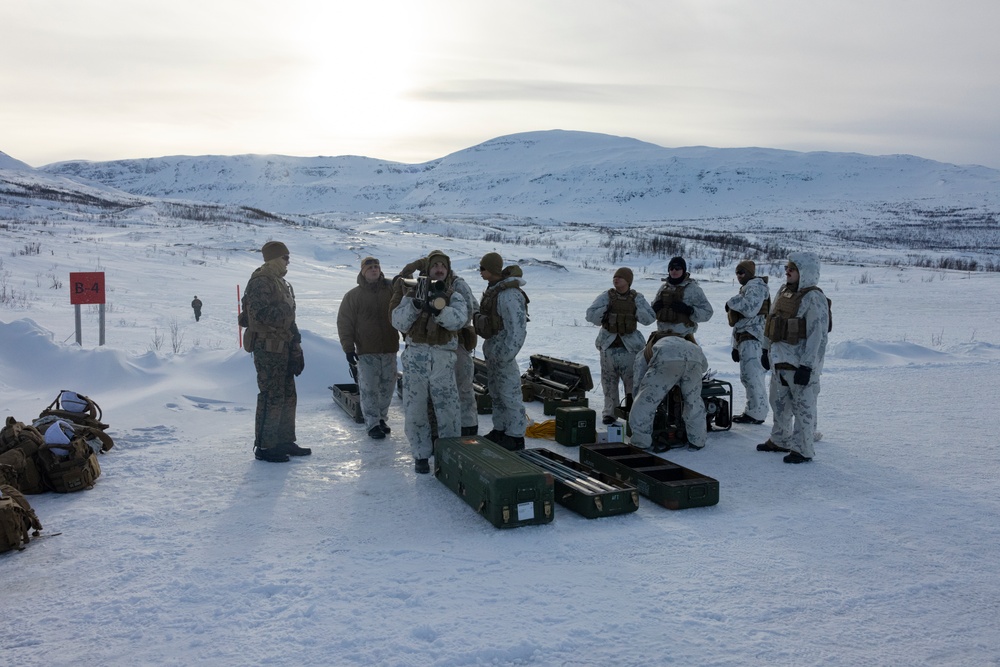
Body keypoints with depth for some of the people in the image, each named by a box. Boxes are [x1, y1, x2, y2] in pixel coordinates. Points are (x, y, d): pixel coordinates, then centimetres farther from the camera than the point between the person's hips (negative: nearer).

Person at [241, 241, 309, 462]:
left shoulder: (281, 283, 19)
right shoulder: (260, 282, -12)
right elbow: (260, 314, -25)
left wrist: (296, 350, 18)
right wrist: (283, 310, -13)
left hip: (283, 347, 10)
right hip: (268, 348, -10)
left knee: (288, 396, 13)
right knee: (272, 397, -7)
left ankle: (285, 441, 23)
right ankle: (264, 446, 0)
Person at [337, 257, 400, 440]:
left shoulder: (392, 290, 3)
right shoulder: (353, 296, -1)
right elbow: (344, 322, -2)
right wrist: (348, 348, -7)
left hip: (390, 349, 3)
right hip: (366, 351, -3)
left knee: (388, 387, 9)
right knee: (369, 389, -4)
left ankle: (381, 418, 25)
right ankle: (373, 425, 4)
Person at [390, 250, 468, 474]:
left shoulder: (454, 297, 10)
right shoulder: (412, 294, 12)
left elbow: (458, 320, -11)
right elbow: (399, 323, 0)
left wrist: (437, 309, -28)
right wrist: (415, 305, -16)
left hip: (443, 358, -1)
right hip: (415, 356, 1)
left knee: (448, 409, 0)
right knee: (415, 409, 4)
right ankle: (421, 454, 17)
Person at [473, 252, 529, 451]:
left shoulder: (509, 294, -22)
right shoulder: (493, 289, 8)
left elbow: (517, 328, -23)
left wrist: (505, 355, -23)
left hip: (502, 350, -10)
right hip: (491, 347, 10)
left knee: (509, 393, -3)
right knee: (496, 392, 18)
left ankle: (515, 436, 5)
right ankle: (500, 430, 30)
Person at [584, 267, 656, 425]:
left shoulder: (637, 298, 4)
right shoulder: (606, 297, 2)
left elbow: (650, 318, 0)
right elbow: (590, 315, -2)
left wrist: (636, 309, -11)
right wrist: (605, 310, -14)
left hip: (629, 345, 0)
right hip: (608, 344, 0)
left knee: (632, 379, -4)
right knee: (609, 381, 4)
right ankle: (610, 413, 13)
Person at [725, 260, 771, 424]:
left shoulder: (756, 286, -5)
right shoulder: (746, 288, 27)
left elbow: (750, 309, -24)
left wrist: (732, 302, -8)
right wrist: (736, 346, 25)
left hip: (752, 338, -11)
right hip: (745, 338, 11)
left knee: (751, 375, -13)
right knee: (749, 376, 11)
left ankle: (756, 413, -11)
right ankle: (753, 410, 16)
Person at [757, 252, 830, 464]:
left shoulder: (814, 299, -16)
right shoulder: (783, 292, 11)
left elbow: (817, 336, -20)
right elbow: (770, 322, 20)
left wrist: (807, 366, -22)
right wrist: (766, 350, 19)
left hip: (801, 364, -9)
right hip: (780, 360, 9)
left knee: (803, 407, 0)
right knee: (779, 403, 20)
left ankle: (803, 450, 9)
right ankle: (780, 440, 35)